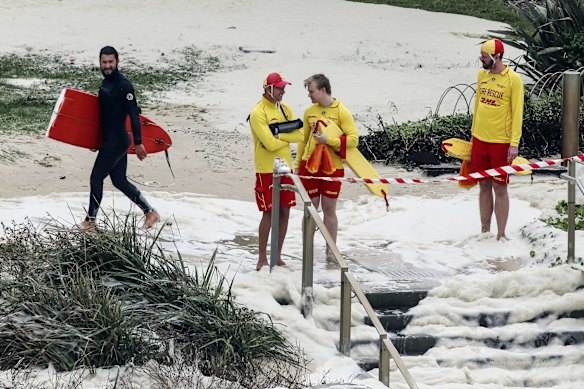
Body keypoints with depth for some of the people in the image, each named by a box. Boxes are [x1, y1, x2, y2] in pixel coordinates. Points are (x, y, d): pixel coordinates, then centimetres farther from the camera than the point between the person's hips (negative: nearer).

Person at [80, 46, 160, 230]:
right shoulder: (105, 83, 11)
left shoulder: (123, 85, -16)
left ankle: (90, 221, 7)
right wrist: (98, 141, 24)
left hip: (117, 140, -9)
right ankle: (150, 212, 21)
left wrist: (138, 143, -22)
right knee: (119, 181, 14)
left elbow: (134, 114, -19)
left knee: (96, 178, -3)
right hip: (109, 140, 9)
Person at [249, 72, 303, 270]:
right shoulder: (258, 113, -13)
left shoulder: (285, 109, 10)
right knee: (269, 213, -5)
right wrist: (288, 138, -4)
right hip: (267, 170, -7)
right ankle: (262, 258, 5)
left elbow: (299, 135, -1)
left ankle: (277, 256, 16)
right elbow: (270, 143, -21)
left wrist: (279, 135, -16)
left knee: (284, 212, 7)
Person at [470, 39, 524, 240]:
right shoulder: (482, 74, 7)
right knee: (484, 186, 11)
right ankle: (485, 231, 20)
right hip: (480, 140, 5)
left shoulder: (513, 79, -10)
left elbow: (517, 112, -10)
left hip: (501, 143, -5)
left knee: (500, 189, 0)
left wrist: (514, 143, -15)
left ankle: (501, 235, 7)